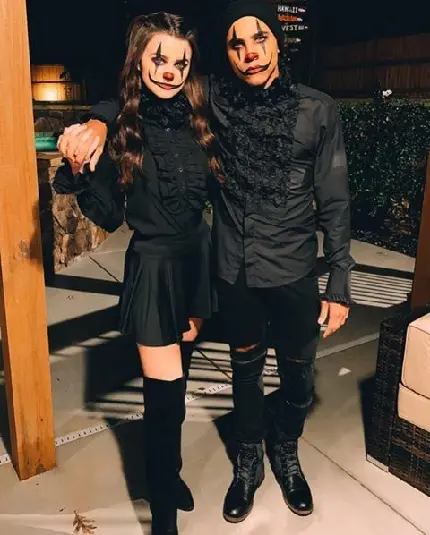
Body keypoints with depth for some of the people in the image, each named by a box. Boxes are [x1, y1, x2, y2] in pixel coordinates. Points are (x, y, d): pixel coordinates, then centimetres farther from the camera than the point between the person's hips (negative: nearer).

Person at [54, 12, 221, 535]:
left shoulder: (198, 120, 2)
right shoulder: (120, 129, -8)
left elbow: (214, 192, 9)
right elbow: (109, 217, -8)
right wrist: (79, 171, -20)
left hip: (197, 260, 5)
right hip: (153, 268, -4)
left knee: (176, 374, 20)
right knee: (165, 392, -2)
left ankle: (167, 469, 45)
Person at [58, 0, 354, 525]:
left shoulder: (317, 110, -8)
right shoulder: (214, 98, -6)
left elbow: (334, 203, -5)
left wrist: (339, 285, -4)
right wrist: (101, 119, -18)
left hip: (293, 275, 0)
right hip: (234, 273, 1)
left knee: (298, 375, 17)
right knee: (245, 371, 19)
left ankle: (286, 454, 48)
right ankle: (248, 462, 45)